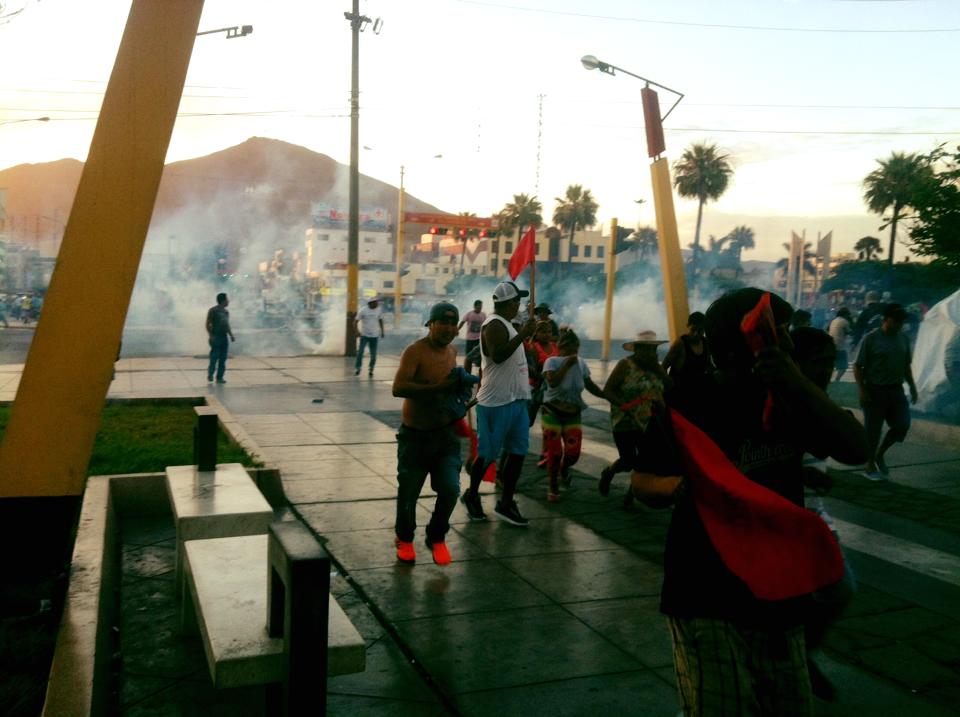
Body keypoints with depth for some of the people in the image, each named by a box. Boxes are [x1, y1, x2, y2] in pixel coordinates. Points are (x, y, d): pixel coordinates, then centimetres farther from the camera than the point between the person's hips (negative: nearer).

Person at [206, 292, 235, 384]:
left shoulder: (226, 312, 15)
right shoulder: (213, 310, -6)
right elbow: (208, 324, -7)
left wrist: (231, 335, 14)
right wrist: (210, 335, -16)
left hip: (224, 336, 7)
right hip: (215, 337, -7)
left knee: (223, 359, 4)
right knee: (214, 357, -7)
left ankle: (220, 377, 9)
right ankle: (210, 374, 8)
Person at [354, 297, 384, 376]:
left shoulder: (379, 310, -1)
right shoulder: (363, 311, -10)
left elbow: (380, 320, 15)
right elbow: (355, 322, -8)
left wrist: (382, 331, 11)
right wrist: (357, 331, -20)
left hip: (374, 335, 3)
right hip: (364, 335, -3)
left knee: (373, 354, 2)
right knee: (360, 351, -8)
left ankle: (371, 369, 13)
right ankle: (357, 368, 3)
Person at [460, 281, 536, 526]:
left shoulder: (504, 324, 16)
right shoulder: (494, 325, -15)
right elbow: (497, 356, -29)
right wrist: (523, 334, -28)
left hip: (516, 399, 10)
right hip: (497, 402, -10)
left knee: (518, 451, 7)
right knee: (488, 454, 2)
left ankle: (506, 504, 14)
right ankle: (471, 495, 23)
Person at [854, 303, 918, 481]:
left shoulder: (903, 339, 7)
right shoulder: (871, 339, -11)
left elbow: (906, 366, 18)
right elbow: (857, 366, -10)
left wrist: (912, 387, 13)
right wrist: (861, 390, -16)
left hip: (896, 389, 6)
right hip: (875, 390, -5)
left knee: (902, 425, 0)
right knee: (873, 430, 1)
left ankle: (879, 454, 22)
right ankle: (870, 465, 15)